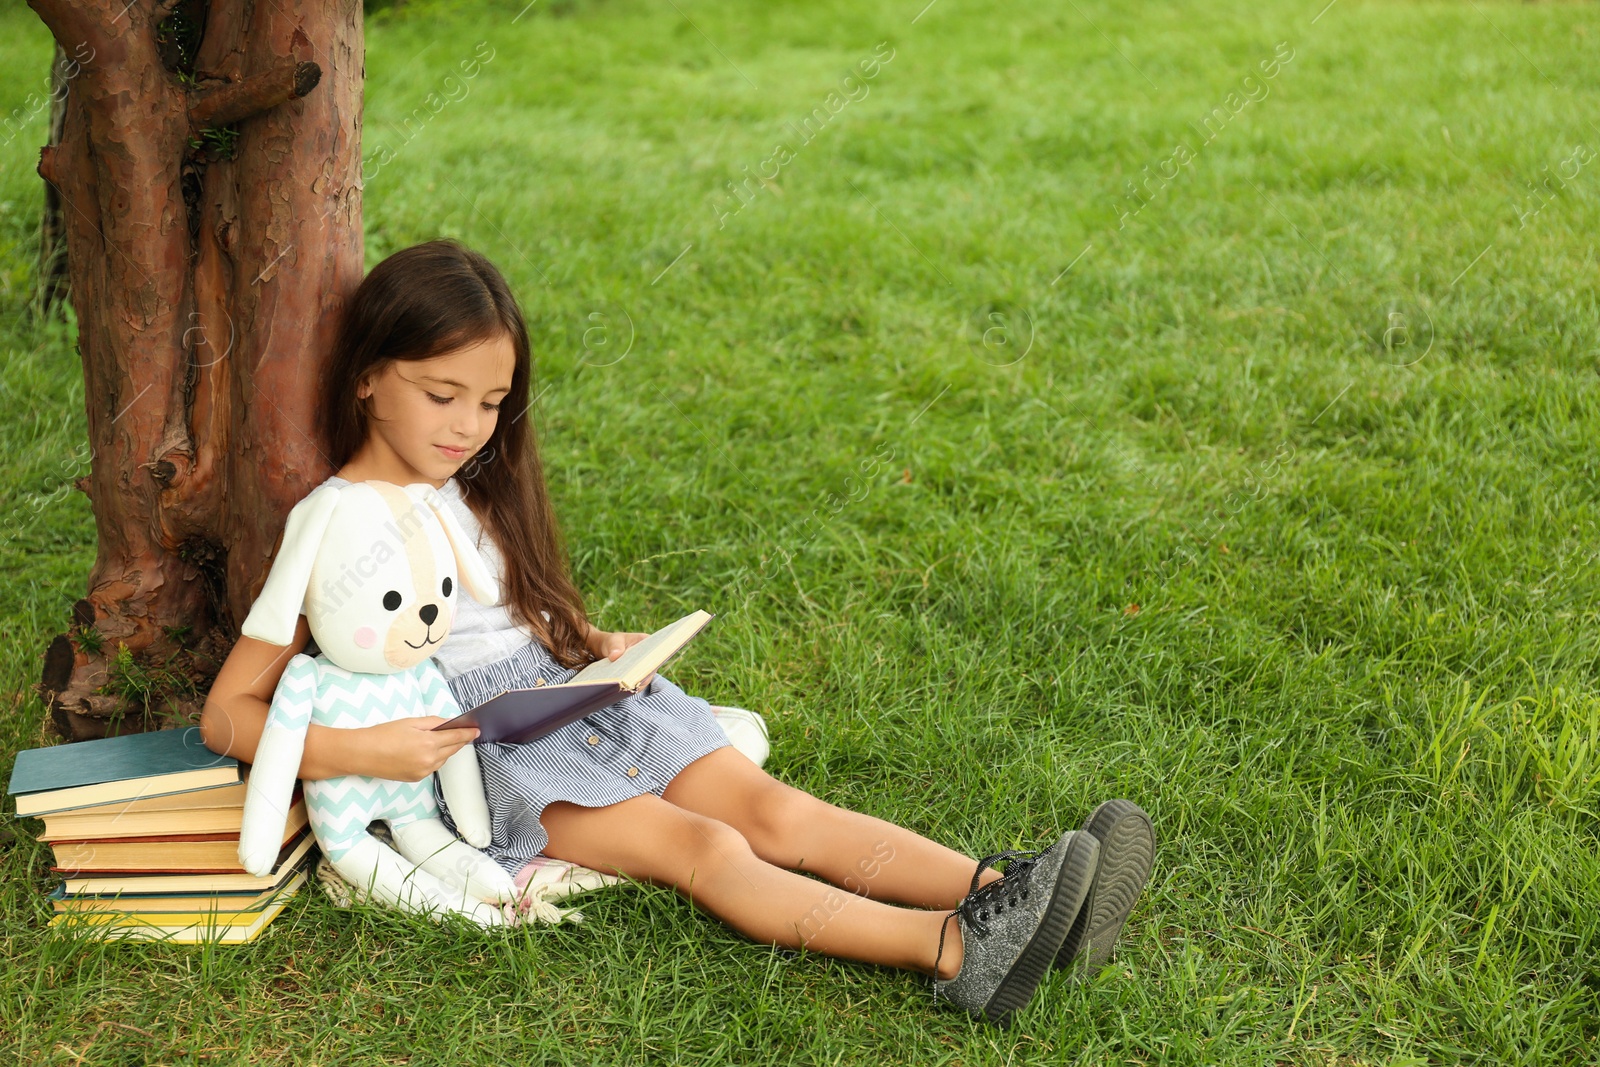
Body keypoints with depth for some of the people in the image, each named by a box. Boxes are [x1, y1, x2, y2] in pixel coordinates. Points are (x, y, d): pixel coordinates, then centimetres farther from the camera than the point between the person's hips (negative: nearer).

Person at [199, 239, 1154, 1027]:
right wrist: (360, 753, -26)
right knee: (695, 844, -26)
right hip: (481, 754, -6)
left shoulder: (482, 488, 14)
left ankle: (1008, 894, -31)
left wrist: (599, 647, 5)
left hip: (576, 698, 7)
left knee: (769, 806, -15)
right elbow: (228, 715, -11)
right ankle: (956, 951, -44)